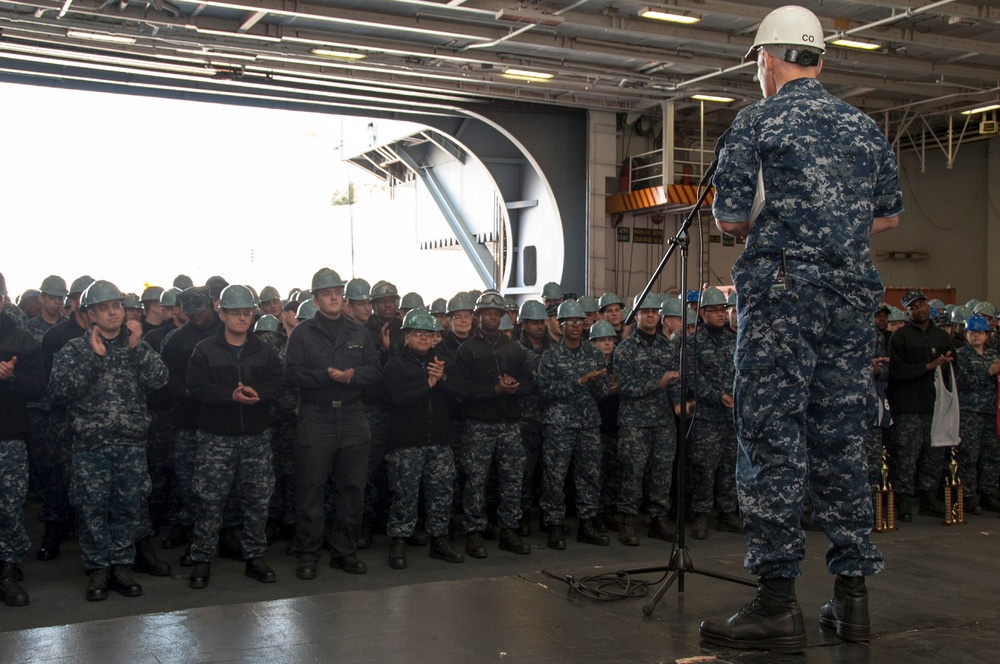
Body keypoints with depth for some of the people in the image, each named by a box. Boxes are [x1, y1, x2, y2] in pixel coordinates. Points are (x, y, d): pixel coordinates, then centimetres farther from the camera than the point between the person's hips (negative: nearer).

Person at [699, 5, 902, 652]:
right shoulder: (866, 127, 15)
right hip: (854, 295, 6)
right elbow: (889, 215, 22)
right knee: (841, 438, 9)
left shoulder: (755, 123, -1)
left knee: (772, 438, -4)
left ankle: (778, 602, -5)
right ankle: (852, 594, 13)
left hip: (781, 290, -5)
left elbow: (729, 218, -4)